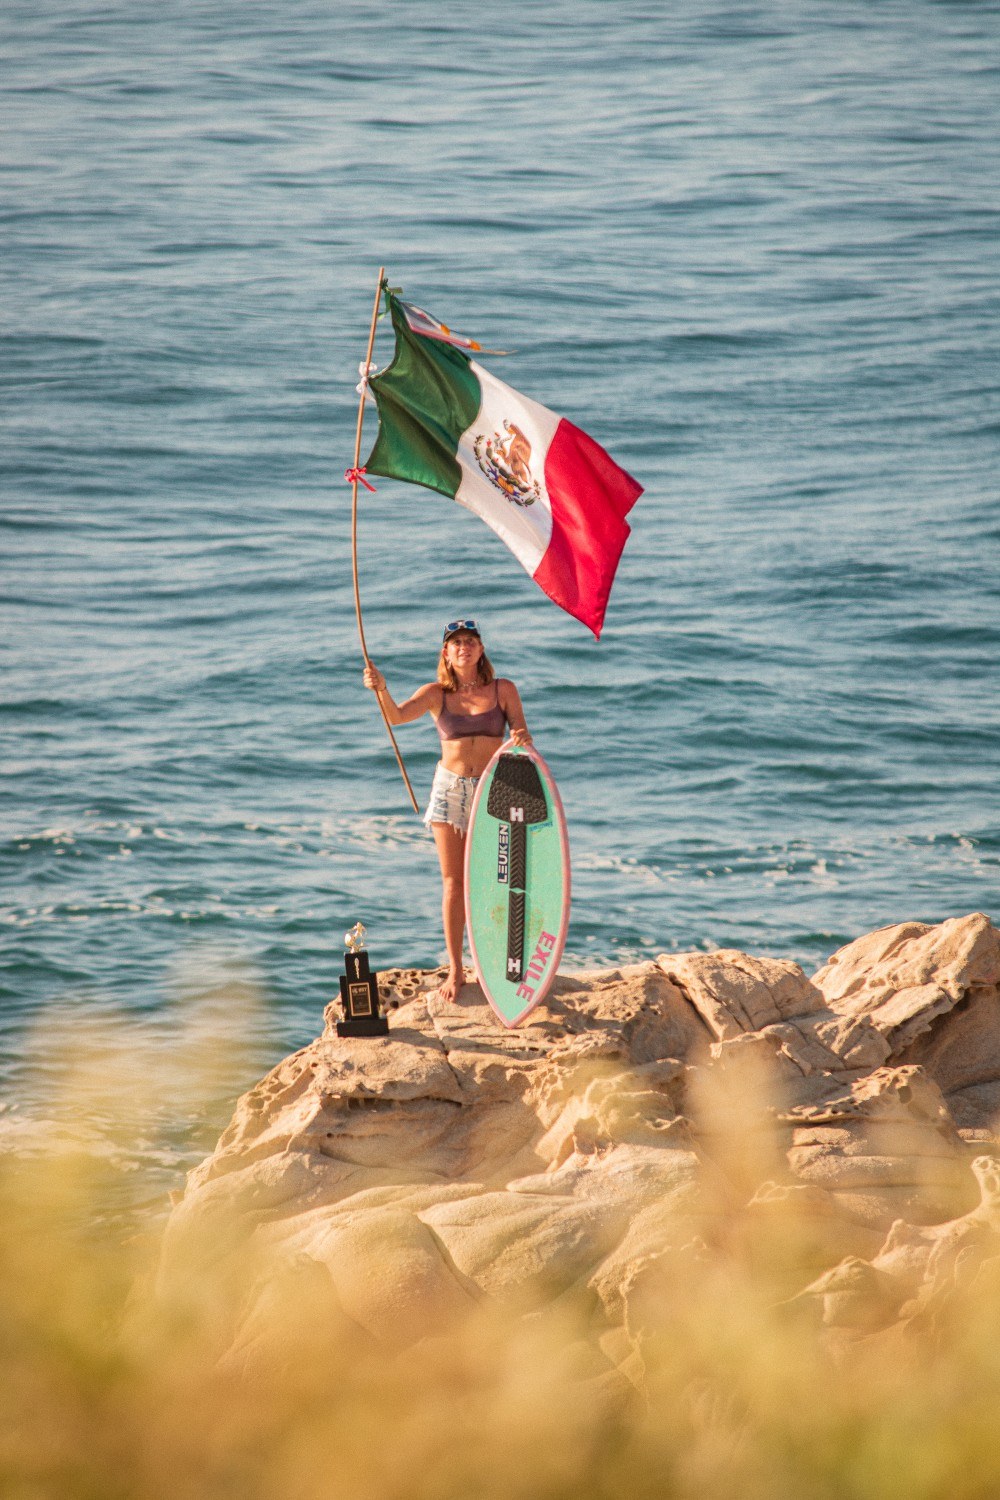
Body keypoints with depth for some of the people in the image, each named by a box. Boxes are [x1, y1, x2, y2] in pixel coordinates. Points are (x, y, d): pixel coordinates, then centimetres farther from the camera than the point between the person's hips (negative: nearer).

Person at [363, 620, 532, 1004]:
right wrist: (381, 690, -37)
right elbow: (397, 715, -16)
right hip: (450, 789, 0)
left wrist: (522, 738, -24)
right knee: (454, 883, 1)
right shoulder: (435, 694, 0)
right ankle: (455, 970, 6)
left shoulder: (503, 690, 0)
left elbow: (522, 737, 1)